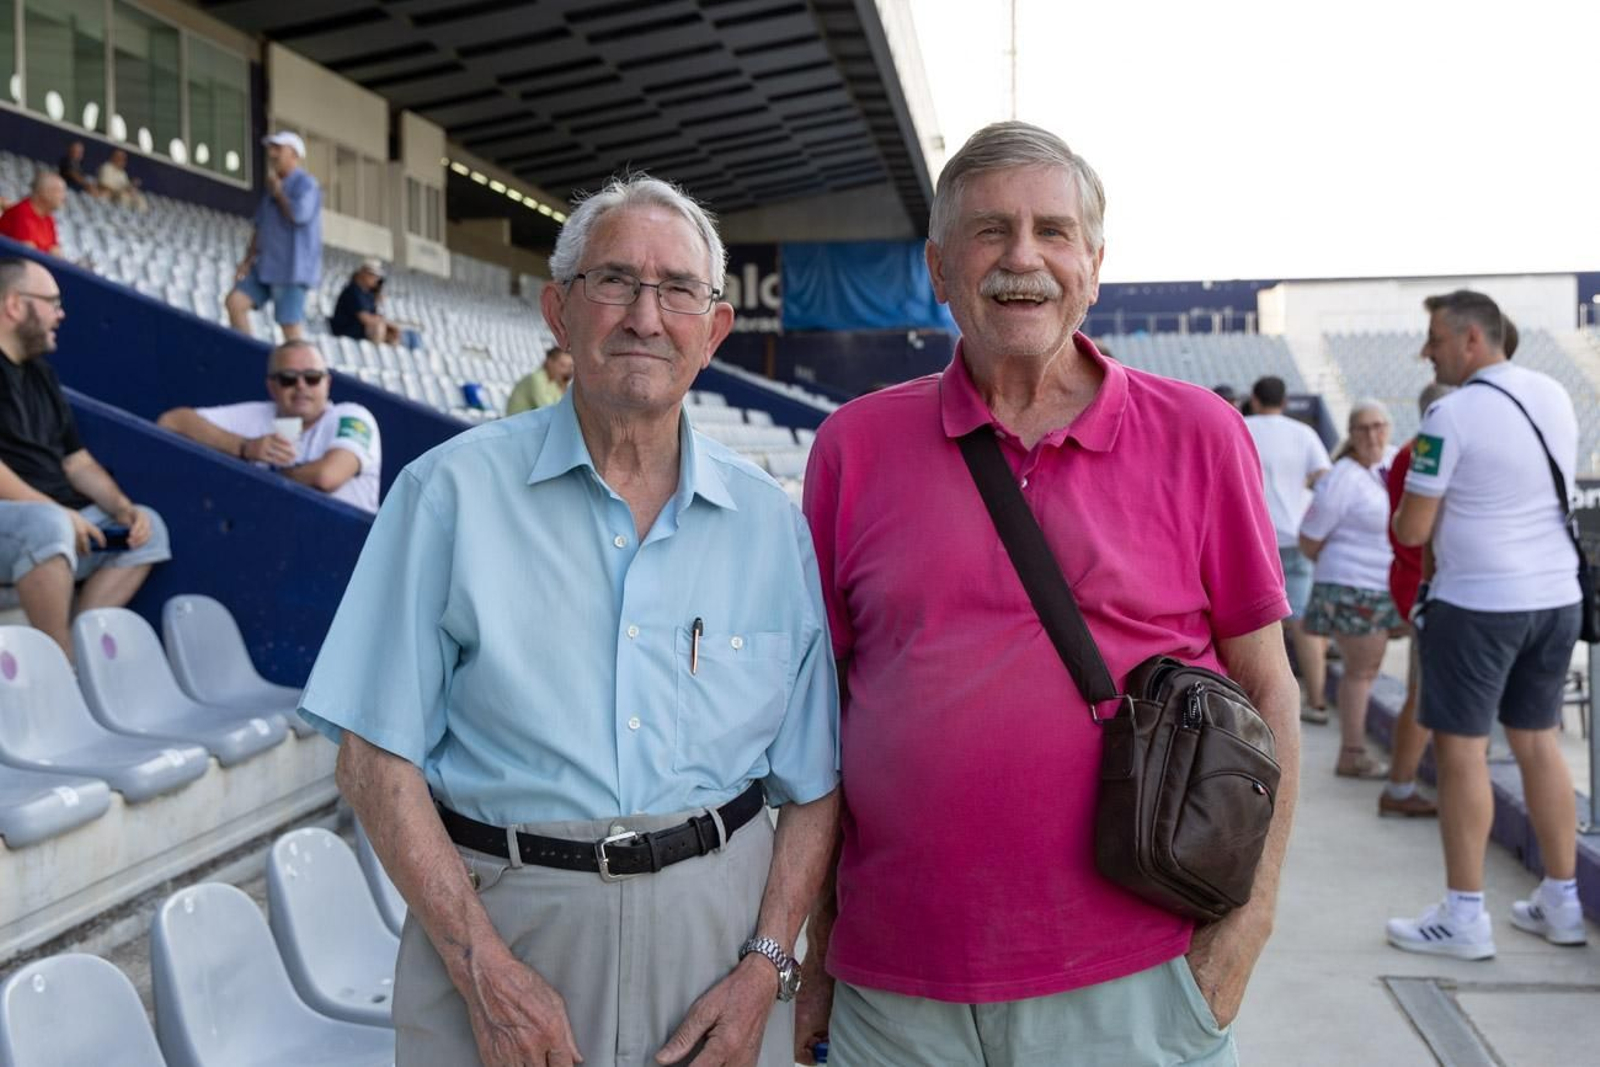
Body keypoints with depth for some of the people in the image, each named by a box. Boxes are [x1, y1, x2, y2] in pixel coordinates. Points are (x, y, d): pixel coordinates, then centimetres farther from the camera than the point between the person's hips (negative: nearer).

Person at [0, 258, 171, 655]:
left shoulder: (40, 372, 18)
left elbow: (78, 461, 18)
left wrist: (122, 507, 2)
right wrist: (60, 512, -21)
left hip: (56, 518, 9)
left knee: (148, 526, 2)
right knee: (47, 523, -36)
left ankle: (78, 641, -14)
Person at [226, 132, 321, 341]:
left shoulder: (305, 183, -7)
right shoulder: (274, 186, 20)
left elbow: (299, 214, -24)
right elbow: (260, 227, 23)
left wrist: (276, 190, -8)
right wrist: (248, 260, 14)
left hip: (292, 268, -9)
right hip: (267, 265, 9)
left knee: (290, 324, -11)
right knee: (235, 301, -1)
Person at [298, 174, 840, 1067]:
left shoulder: (771, 524, 2)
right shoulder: (453, 494, -4)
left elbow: (816, 783, 4)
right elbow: (378, 758, -6)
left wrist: (766, 966, -7)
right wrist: (482, 968, -12)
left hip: (720, 923, 2)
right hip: (500, 925, -2)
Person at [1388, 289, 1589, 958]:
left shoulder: (1452, 415, -14)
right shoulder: (1554, 396, 8)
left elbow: (1411, 531, -12)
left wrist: (1400, 512, 10)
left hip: (1478, 603, -7)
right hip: (1556, 598, 7)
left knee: (1460, 750, 1)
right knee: (1538, 744, 15)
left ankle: (1464, 916, 5)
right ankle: (1561, 903, 22)